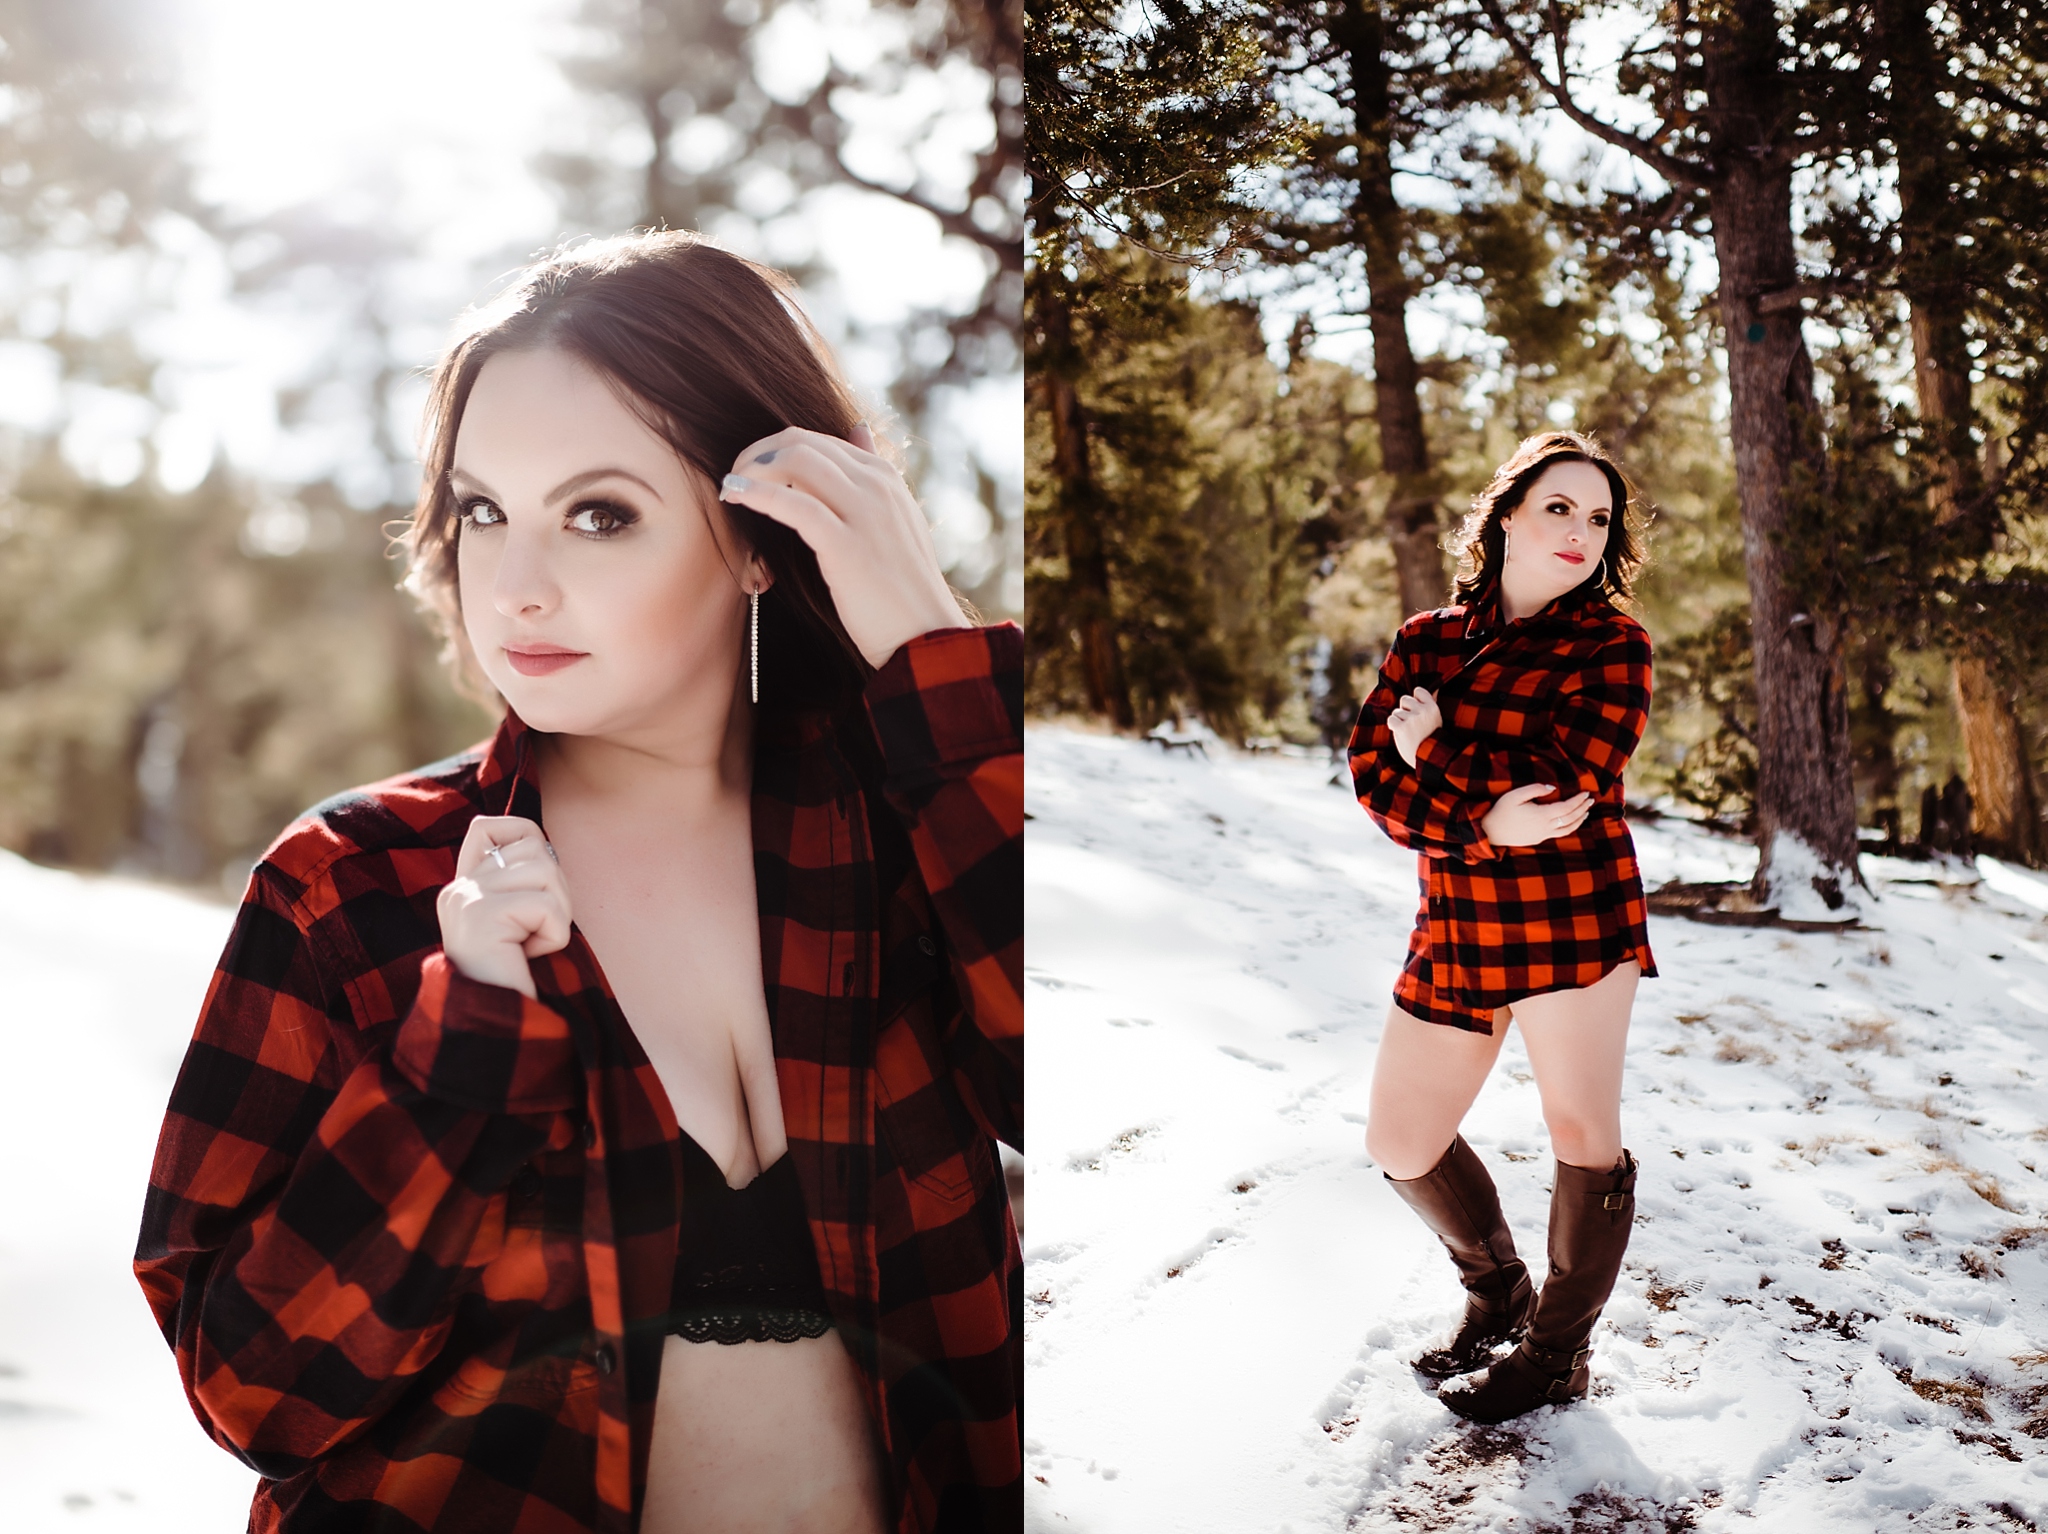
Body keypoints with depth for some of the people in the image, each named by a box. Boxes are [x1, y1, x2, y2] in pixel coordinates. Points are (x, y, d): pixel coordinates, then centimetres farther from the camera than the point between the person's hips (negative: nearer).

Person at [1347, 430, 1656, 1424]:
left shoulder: (1611, 643, -2)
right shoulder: (1427, 639, 9)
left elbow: (1563, 790, -14)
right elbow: (1376, 778, -1)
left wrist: (1434, 750, -5)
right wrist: (1483, 821, -18)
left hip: (1573, 909, -4)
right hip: (1457, 921, 5)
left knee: (1583, 1137, 2)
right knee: (1401, 1145, 10)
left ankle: (1558, 1353, 22)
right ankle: (1497, 1292, 35)